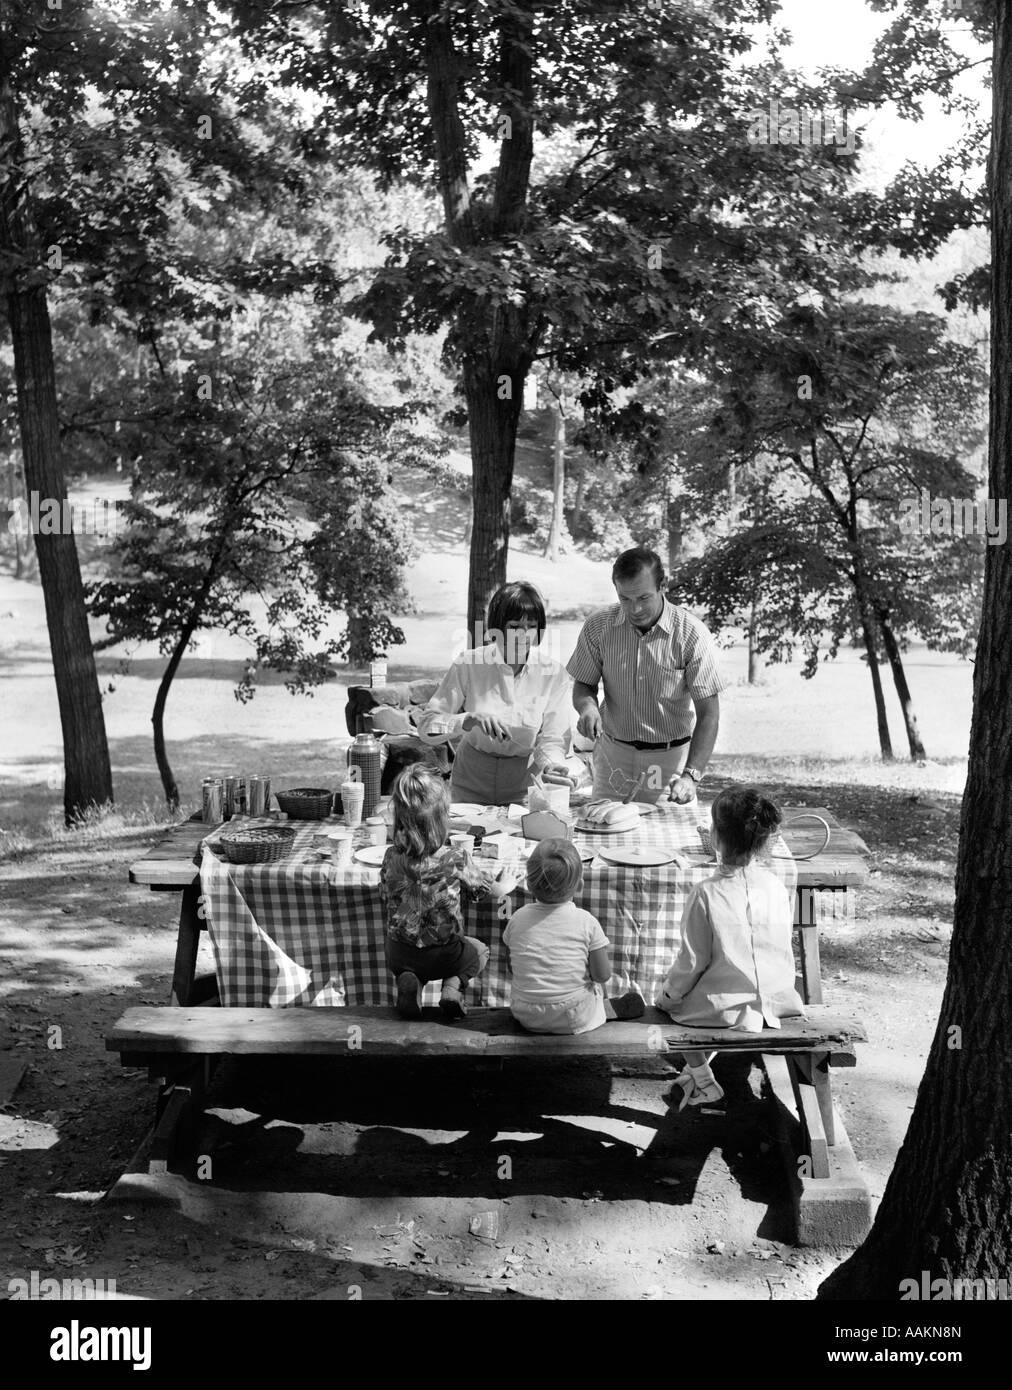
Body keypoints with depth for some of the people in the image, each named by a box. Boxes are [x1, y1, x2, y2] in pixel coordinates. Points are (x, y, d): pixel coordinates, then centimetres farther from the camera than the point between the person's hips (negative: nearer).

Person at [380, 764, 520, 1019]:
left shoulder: (391, 858, -14)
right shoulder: (455, 860, -22)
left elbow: (386, 904, 2)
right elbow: (490, 890, -4)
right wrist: (506, 884, 20)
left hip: (398, 954, 2)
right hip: (443, 955, -2)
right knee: (479, 949, 30)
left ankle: (409, 982, 5)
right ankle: (453, 986, 2)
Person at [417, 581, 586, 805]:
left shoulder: (553, 675, -10)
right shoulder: (469, 664, -12)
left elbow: (552, 740, -9)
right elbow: (427, 725, -12)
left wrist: (553, 766, -30)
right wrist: (471, 719, -28)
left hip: (523, 781, 0)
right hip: (471, 779, 0)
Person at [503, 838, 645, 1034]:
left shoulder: (518, 918, -7)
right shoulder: (586, 922, -15)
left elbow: (512, 969, 4)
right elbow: (602, 975, -12)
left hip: (526, 1017, 1)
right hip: (574, 1020, -1)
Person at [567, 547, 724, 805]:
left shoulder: (692, 635, -16)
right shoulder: (598, 627, -7)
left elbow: (708, 714, -15)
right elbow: (583, 685, 5)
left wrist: (690, 775, -27)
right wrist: (588, 706, -19)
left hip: (671, 757, -2)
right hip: (613, 754, 2)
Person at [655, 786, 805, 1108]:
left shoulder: (706, 894, -21)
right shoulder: (776, 886, -8)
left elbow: (693, 962, -14)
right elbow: (784, 948, 4)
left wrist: (668, 995, 3)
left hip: (726, 1009, -5)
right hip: (776, 1002, 5)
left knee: (666, 1000, 24)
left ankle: (703, 1081, 26)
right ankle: (700, 1068, 40)